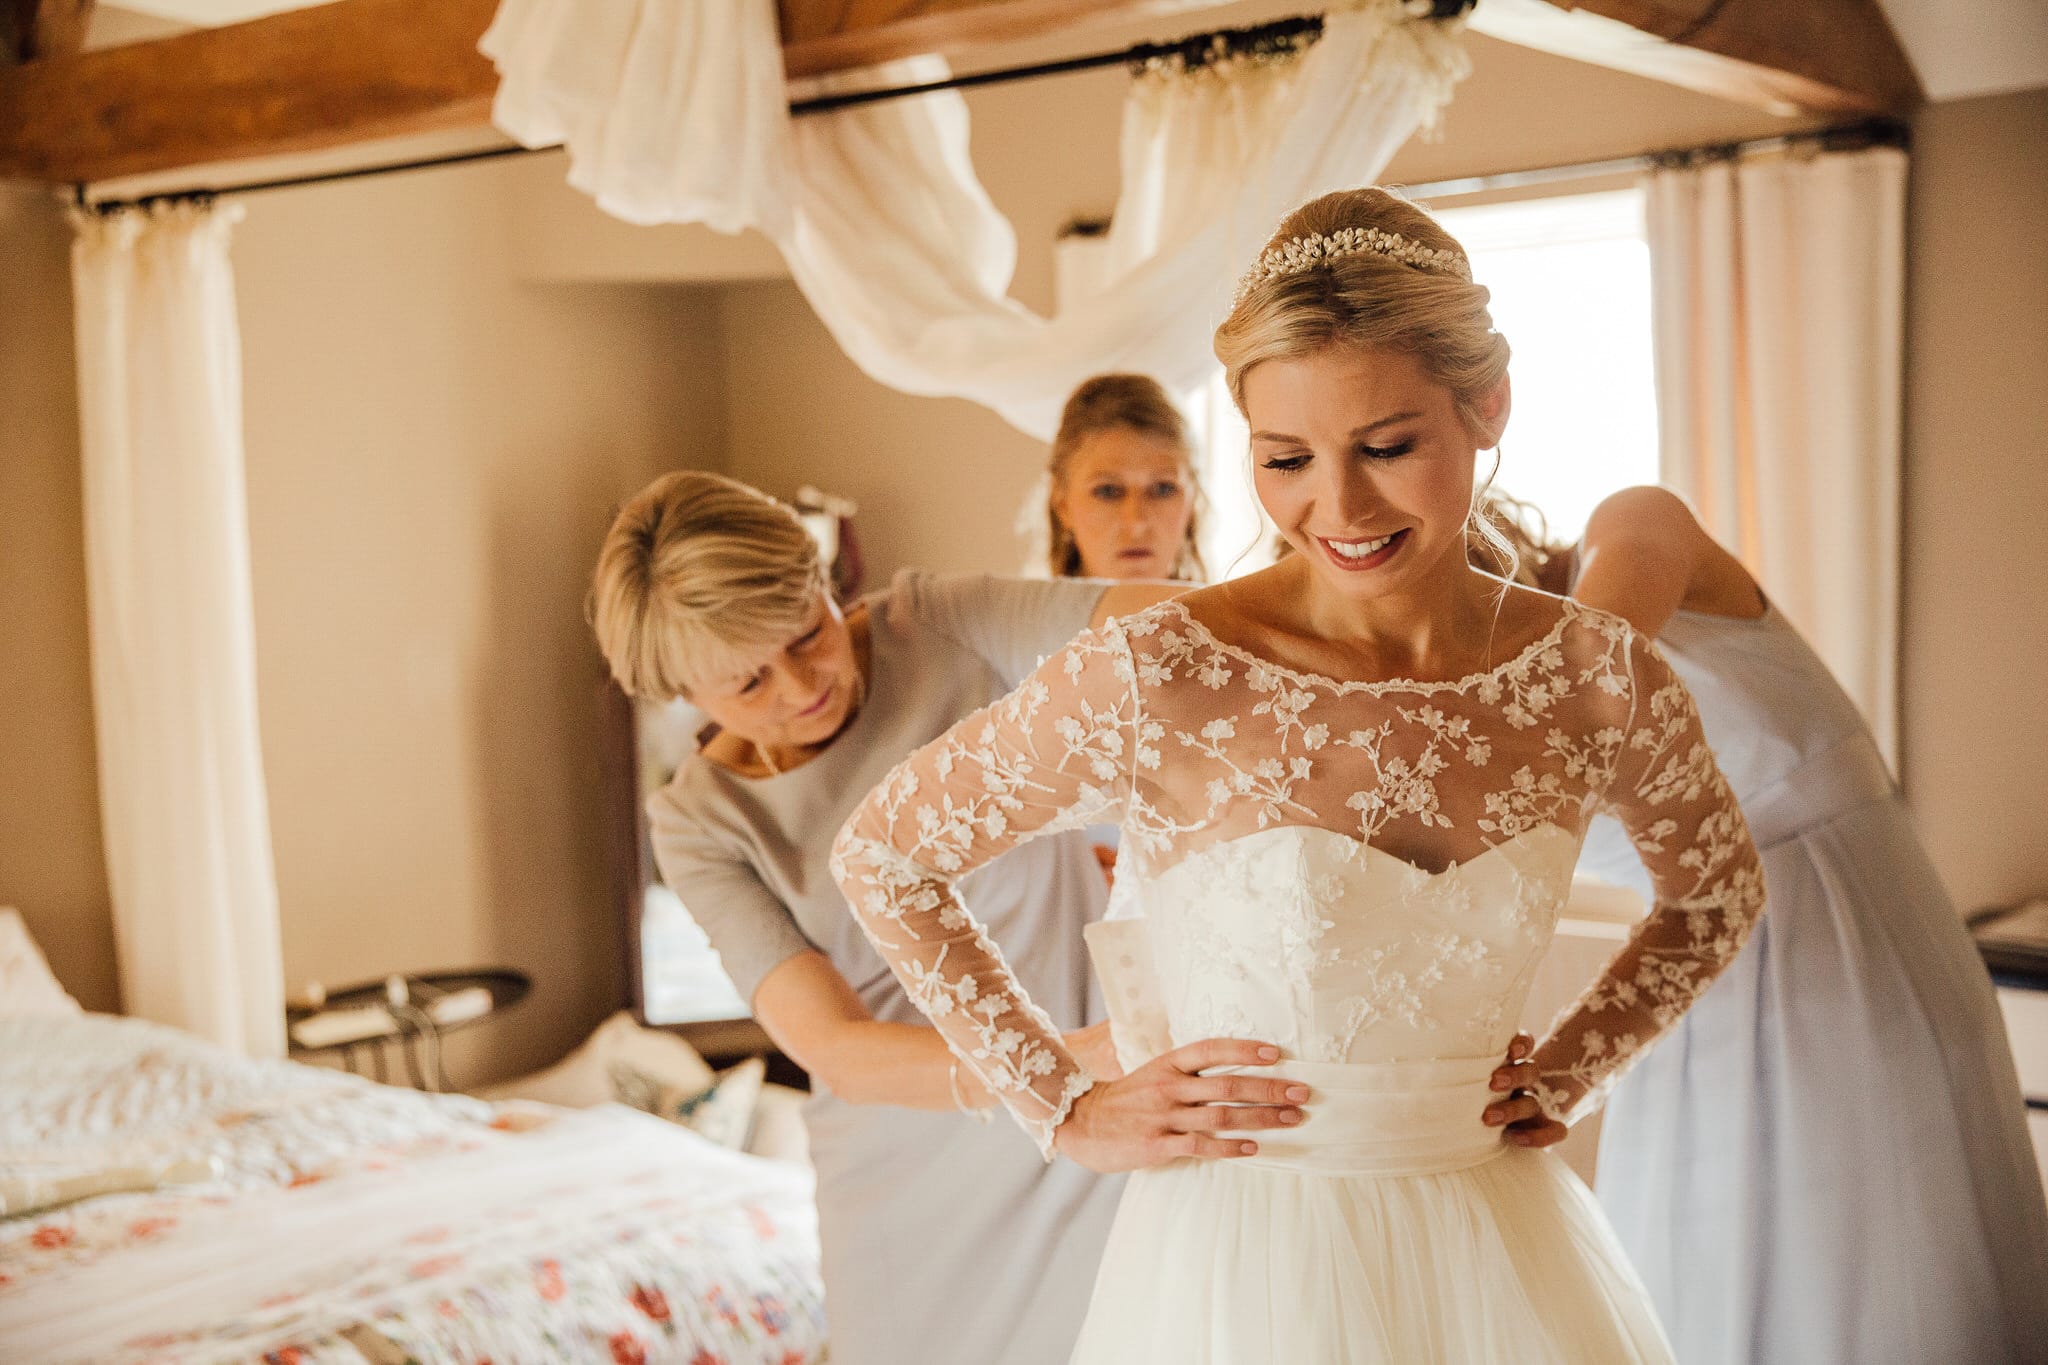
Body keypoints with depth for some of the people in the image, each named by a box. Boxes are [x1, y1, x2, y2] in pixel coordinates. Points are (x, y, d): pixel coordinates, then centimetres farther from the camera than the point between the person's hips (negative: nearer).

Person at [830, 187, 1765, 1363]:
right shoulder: (1156, 678, -19)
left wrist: (1559, 1079, 5)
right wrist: (1067, 1108, -5)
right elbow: (884, 858, -6)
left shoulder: (1600, 680, -8)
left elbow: (1720, 896, 13)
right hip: (1244, 1263, -4)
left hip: (1500, 1260, 4)